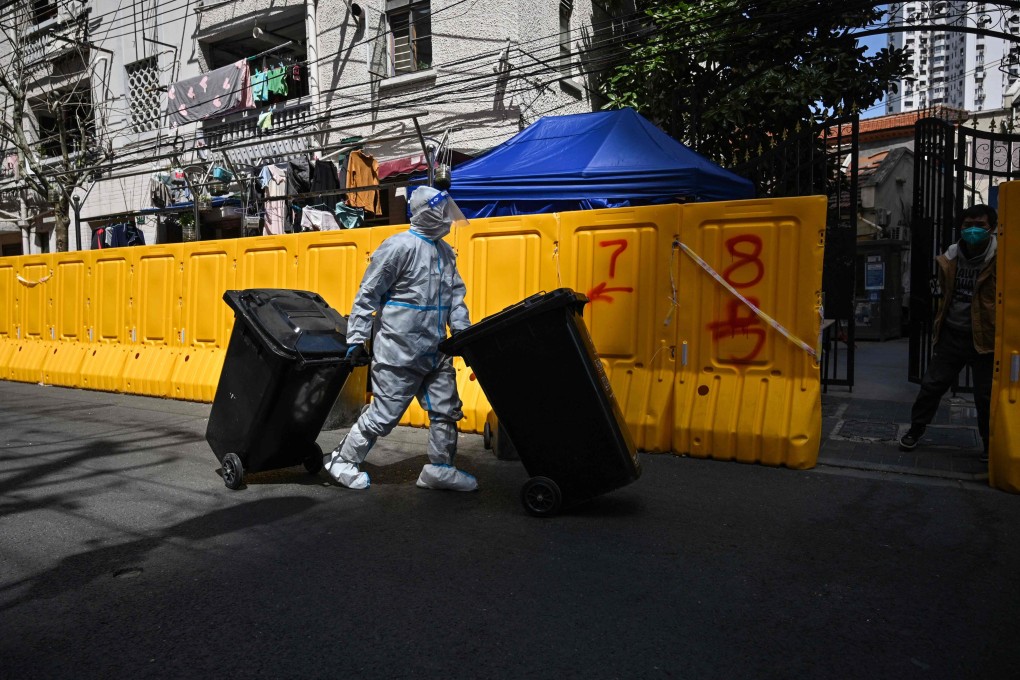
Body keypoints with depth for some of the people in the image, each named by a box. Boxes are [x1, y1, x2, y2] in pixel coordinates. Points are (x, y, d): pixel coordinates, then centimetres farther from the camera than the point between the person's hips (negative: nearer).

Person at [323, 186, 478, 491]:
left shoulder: (445, 252, 12)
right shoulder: (399, 246, -12)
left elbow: (456, 296, 17)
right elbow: (367, 294, -10)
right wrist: (356, 340, -11)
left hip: (435, 351, 8)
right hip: (399, 351, -8)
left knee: (447, 408, 10)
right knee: (385, 413, 0)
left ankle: (440, 468, 23)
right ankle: (341, 460, 18)